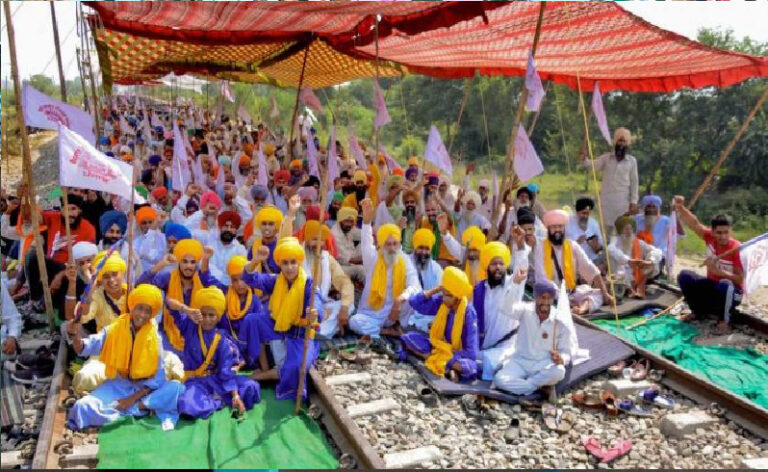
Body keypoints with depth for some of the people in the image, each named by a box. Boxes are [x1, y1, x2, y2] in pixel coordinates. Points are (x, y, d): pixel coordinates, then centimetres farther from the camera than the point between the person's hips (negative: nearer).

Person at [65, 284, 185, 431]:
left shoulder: (154, 338, -7)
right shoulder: (114, 330, -4)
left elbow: (157, 378, -8)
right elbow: (84, 348, -12)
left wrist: (133, 399, -17)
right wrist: (76, 337, -34)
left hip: (144, 390, -1)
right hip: (117, 387, 1)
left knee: (176, 387, -27)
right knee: (83, 407, -27)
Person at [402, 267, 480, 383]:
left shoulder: (468, 313, -22)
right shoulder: (441, 302, -9)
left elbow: (471, 352, -22)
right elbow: (414, 302, -9)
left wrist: (446, 355, -24)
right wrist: (435, 290, -16)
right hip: (439, 347, 6)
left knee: (470, 367, -39)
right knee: (409, 337, -17)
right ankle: (447, 367, -20)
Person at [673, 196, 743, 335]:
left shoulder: (737, 249, -24)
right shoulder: (710, 237, -13)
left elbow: (740, 279, -23)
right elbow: (694, 223, -26)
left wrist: (718, 271, -38)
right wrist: (680, 208, -44)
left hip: (730, 292, -5)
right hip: (712, 284, 5)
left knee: (725, 285, -39)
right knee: (684, 276, -12)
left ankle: (724, 320, -14)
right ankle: (697, 311, 8)